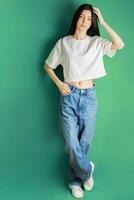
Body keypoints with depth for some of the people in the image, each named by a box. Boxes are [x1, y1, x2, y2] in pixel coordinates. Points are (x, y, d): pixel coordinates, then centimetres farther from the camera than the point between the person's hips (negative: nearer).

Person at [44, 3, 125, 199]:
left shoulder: (96, 42, 4)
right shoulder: (63, 43, 3)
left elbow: (120, 45, -13)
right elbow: (48, 66, 11)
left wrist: (103, 23, -11)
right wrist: (59, 83, -4)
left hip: (89, 96, 1)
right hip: (69, 96, -1)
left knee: (84, 142, 8)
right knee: (72, 143, -2)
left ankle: (75, 180, 29)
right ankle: (86, 171, 26)